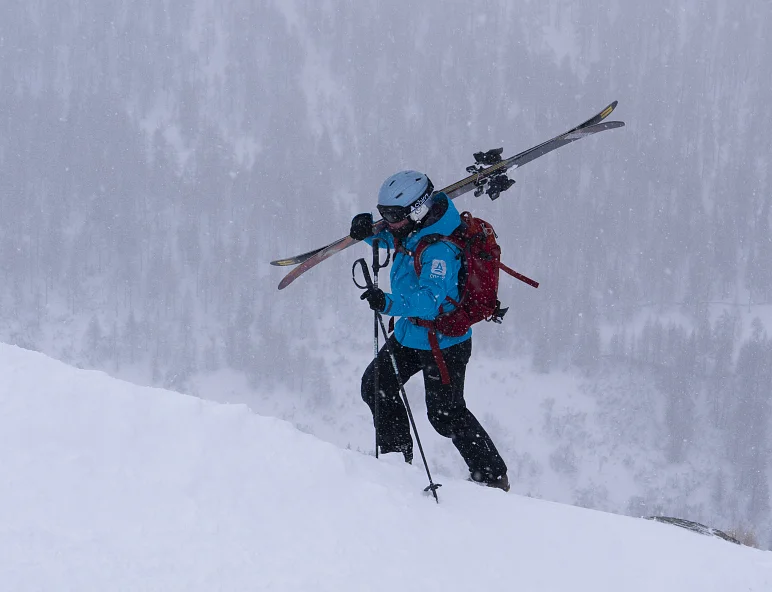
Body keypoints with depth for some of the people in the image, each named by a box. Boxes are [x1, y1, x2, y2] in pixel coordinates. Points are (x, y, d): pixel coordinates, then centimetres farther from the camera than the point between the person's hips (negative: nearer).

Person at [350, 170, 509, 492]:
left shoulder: (438, 249, -31)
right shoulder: (410, 231, -4)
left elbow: (430, 299, -40)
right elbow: (389, 236, 18)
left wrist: (390, 303, -52)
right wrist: (367, 230, -5)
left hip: (444, 341, -10)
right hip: (411, 331, 10)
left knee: (445, 413, -4)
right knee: (375, 386, 16)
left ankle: (493, 476, 7)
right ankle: (397, 456, 32)